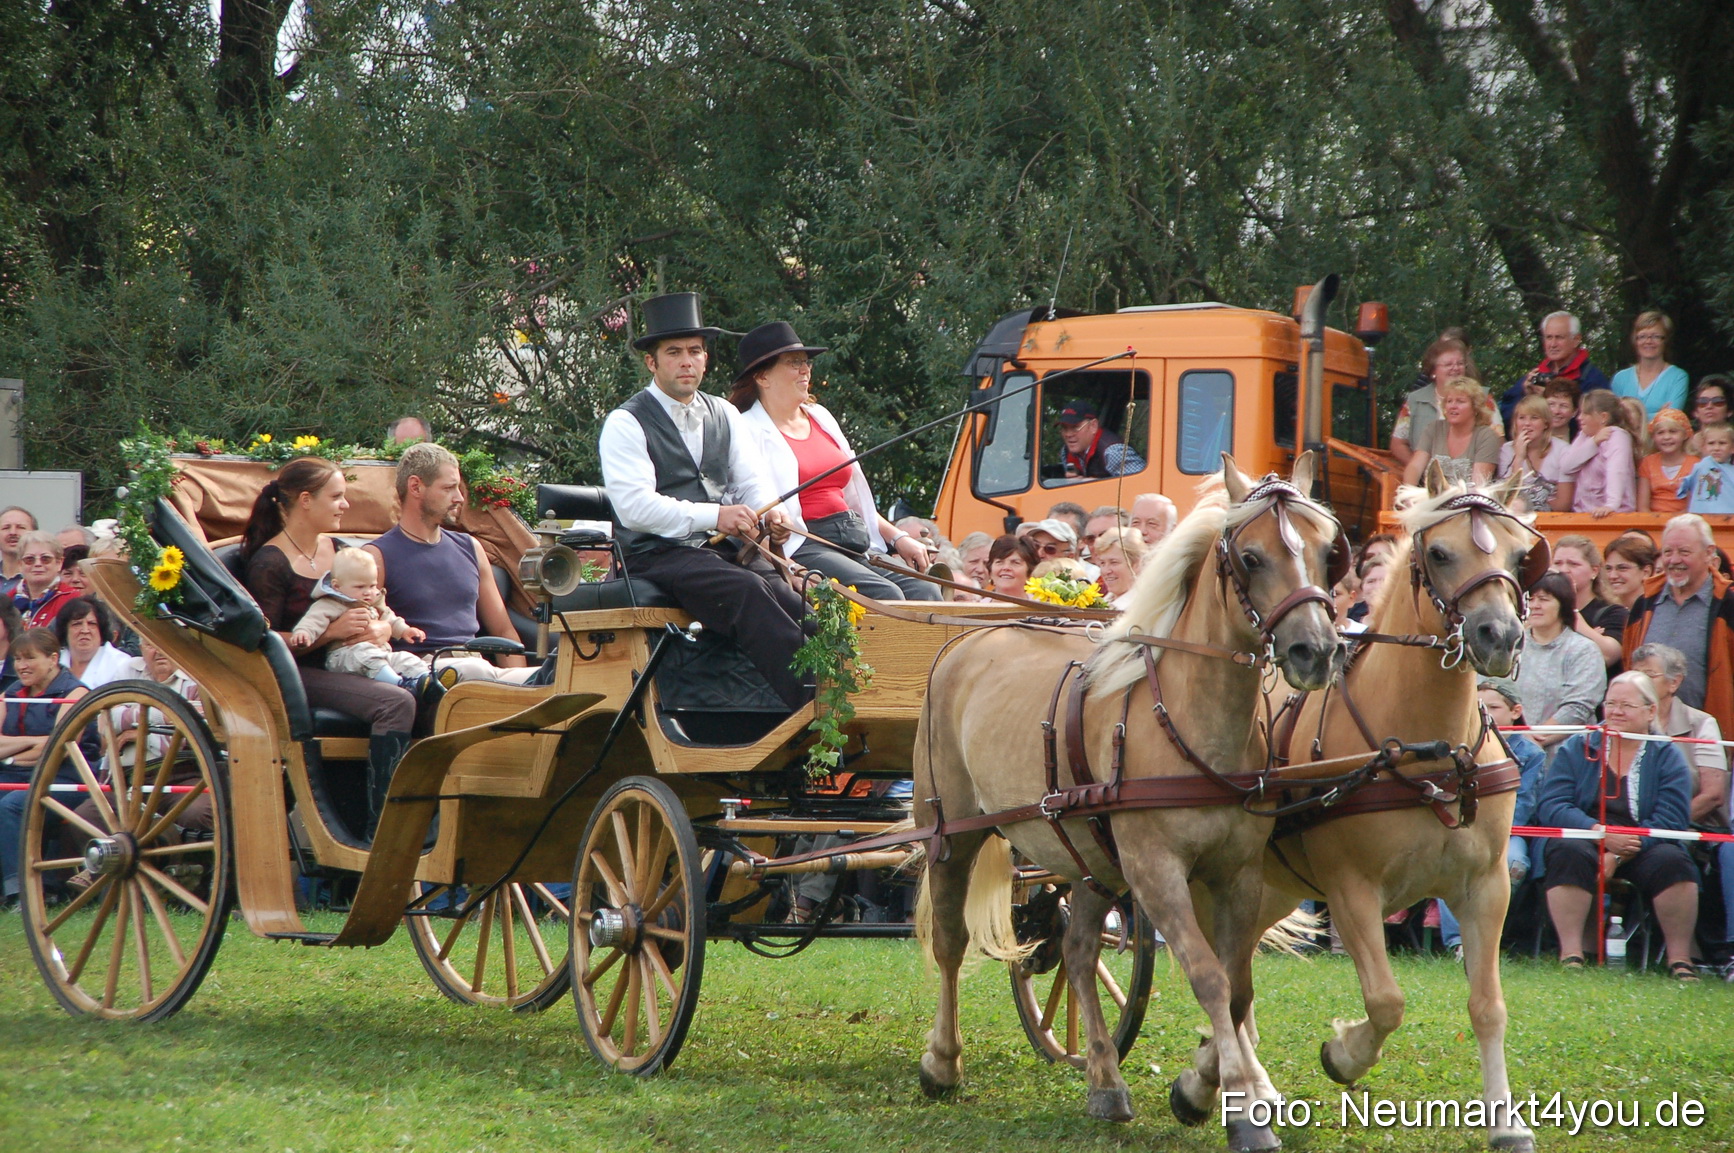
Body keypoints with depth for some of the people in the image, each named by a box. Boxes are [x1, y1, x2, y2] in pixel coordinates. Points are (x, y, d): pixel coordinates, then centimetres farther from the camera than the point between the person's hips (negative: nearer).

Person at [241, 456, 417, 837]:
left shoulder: (338, 551, 17)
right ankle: (379, 829, -32)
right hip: (296, 677, -7)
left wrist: (379, 630, -5)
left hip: (346, 667, 7)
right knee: (395, 703, -31)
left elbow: (377, 614, 20)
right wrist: (331, 632, -19)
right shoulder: (269, 563, -5)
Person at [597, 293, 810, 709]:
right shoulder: (625, 424, 0)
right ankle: (811, 706, -41)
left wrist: (768, 513, -9)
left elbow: (751, 484, 15)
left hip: (720, 552, 6)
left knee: (798, 608, -23)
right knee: (748, 591, -34)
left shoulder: (725, 416, 21)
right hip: (656, 556, -6)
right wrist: (713, 516, -20)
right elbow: (635, 506, -13)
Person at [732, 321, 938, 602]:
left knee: (924, 591, -17)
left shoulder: (820, 417, 24)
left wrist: (897, 538, 17)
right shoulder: (749, 430, 0)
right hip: (802, 545, -7)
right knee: (884, 595, -29)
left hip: (855, 545, 7)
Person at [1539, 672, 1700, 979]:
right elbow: (1551, 806, -4)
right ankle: (1570, 954, -33)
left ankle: (1680, 959, -24)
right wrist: (1601, 834, -22)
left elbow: (1669, 820, -8)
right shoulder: (1576, 749, 9)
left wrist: (1620, 855, -22)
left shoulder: (1667, 758, 6)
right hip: (1585, 841, 0)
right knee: (1569, 852, -33)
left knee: (1671, 861, -30)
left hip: (1642, 849, 0)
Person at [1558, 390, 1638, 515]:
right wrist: (1593, 442, -9)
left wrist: (1611, 505, -40)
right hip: (1581, 512, 6)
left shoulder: (1617, 436, -8)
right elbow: (1566, 465, 1)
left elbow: (1616, 473, -25)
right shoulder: (1584, 435, 15)